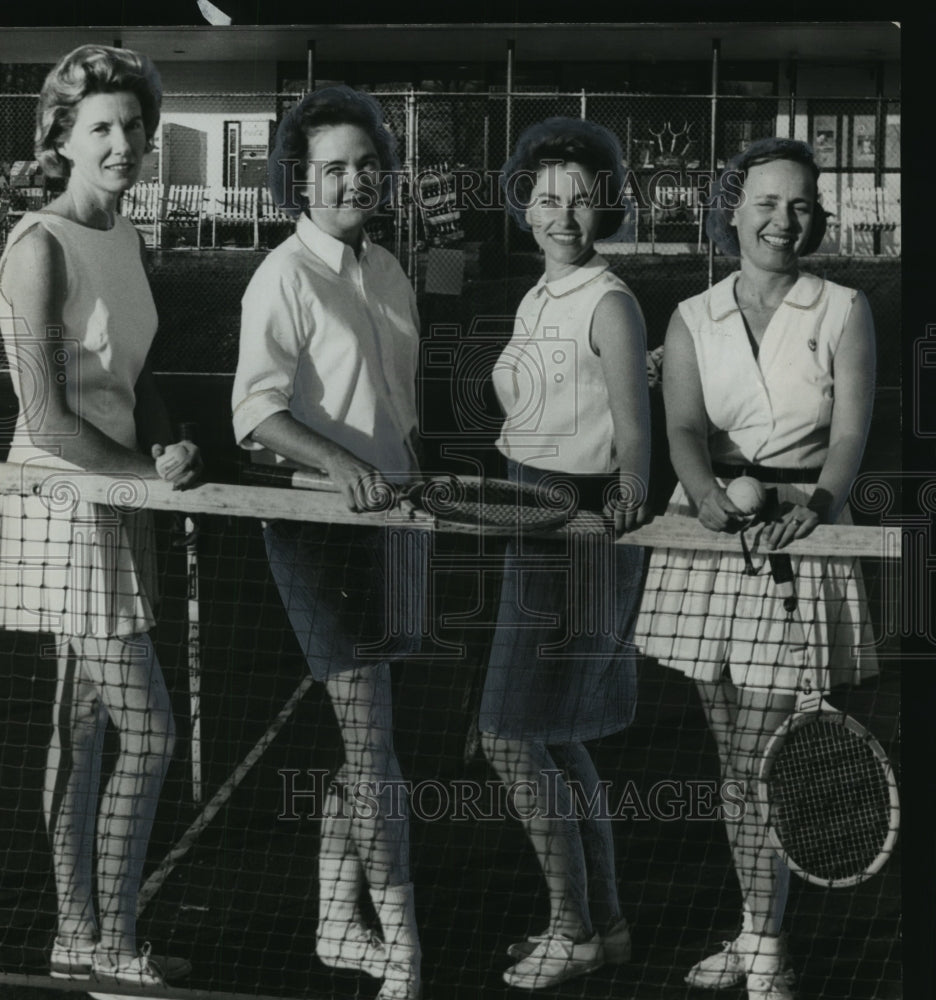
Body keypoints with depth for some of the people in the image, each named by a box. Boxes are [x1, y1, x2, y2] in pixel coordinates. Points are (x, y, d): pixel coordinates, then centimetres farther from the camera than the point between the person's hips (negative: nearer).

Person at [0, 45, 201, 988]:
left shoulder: (126, 241, 11)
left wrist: (171, 448, 1)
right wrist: (149, 474, -12)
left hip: (114, 505, 8)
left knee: (82, 728, 14)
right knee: (147, 732, -4)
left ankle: (77, 938, 24)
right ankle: (114, 950, 10)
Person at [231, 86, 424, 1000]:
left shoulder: (386, 273, 15)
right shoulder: (285, 277, -10)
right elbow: (258, 411, -19)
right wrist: (341, 464, -33)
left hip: (386, 515, 8)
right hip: (317, 518, -8)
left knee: (353, 730, 13)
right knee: (368, 732, -8)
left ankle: (338, 923, 24)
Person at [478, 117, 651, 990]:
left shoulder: (610, 304, -13)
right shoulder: (536, 302, 13)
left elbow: (634, 439, -16)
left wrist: (629, 503, -29)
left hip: (579, 532, -9)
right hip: (531, 530, 9)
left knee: (510, 737, -4)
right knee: (553, 737, 12)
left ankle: (572, 926, 10)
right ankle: (605, 921, 22)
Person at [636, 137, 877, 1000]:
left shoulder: (843, 312, 3)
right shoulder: (693, 320, 9)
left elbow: (850, 431, -8)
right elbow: (685, 427, -5)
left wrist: (819, 501, -27)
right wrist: (708, 493, -26)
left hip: (799, 537, -3)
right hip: (711, 532, 3)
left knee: (760, 757, -6)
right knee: (734, 758, 9)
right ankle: (758, 930, 22)